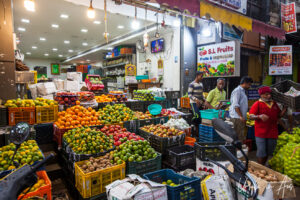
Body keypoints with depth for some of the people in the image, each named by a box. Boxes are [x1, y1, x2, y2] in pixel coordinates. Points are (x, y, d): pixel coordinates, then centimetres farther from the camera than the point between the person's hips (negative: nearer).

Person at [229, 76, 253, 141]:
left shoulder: (243, 91, 20)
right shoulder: (237, 91, -10)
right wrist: (241, 116, -19)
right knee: (239, 137, -7)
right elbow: (235, 105, -18)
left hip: (241, 118, 10)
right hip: (237, 117, -10)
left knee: (241, 137, 11)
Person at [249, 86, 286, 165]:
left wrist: (285, 109, 5)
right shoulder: (257, 104, -7)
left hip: (272, 133, 6)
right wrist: (260, 116, -32)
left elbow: (279, 115, 19)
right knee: (261, 153, -4)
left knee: (268, 152, 17)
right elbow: (251, 116, -14)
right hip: (261, 133, -6)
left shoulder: (274, 104, 11)